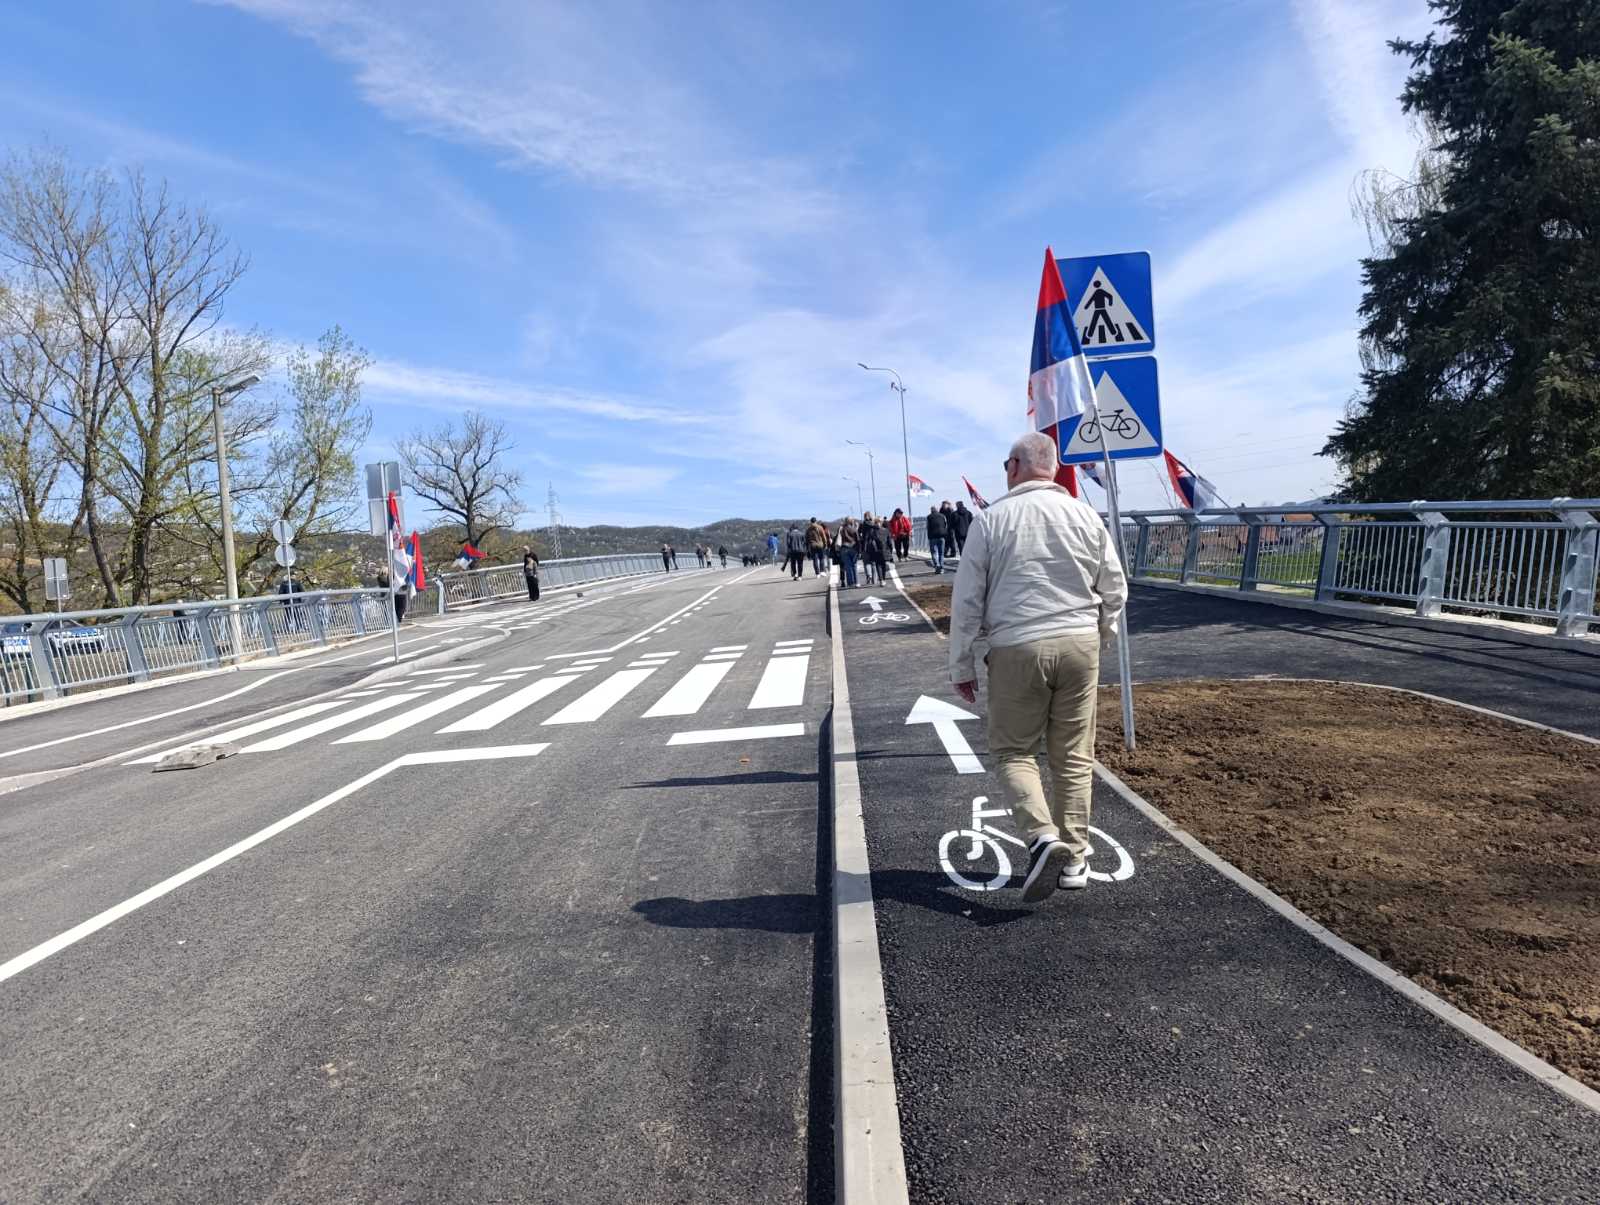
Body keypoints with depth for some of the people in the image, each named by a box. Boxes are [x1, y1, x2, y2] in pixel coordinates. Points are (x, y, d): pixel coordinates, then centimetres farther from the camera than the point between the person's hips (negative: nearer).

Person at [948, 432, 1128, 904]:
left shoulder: (991, 519, -4)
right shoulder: (1085, 515, 4)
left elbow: (966, 600, -3)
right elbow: (1115, 589, 10)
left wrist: (961, 665, 5)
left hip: (1017, 650, -3)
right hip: (1080, 644, 3)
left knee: (1013, 751, 11)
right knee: (1073, 756, 12)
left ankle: (1042, 835, -9)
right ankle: (1074, 859, 18)